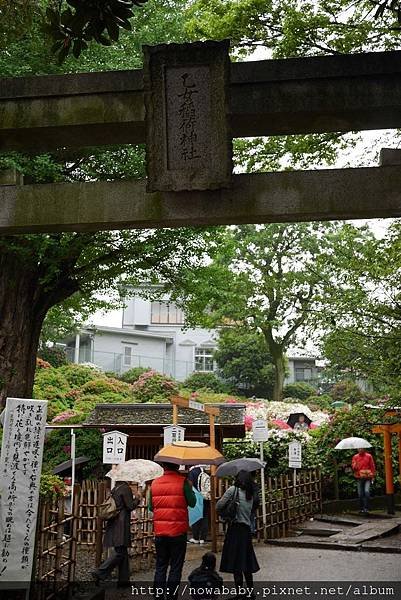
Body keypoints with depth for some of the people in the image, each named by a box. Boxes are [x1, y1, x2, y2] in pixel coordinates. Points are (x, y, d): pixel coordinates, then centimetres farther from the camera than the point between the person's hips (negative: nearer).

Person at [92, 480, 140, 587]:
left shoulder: (115, 489, 14)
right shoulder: (125, 488, -12)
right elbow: (130, 506, -12)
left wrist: (134, 498, 21)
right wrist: (137, 499, 5)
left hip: (113, 524, 9)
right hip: (121, 525, -9)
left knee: (123, 552, 13)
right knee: (120, 553, -5)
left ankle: (123, 579, 17)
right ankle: (99, 573, -10)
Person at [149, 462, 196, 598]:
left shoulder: (155, 483, 2)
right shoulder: (183, 481, -10)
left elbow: (150, 507, 9)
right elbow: (192, 503, -4)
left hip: (159, 532, 4)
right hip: (178, 531, -3)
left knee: (160, 567, 14)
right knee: (175, 567, 6)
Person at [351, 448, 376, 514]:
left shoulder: (369, 456, 4)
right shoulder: (355, 457, 7)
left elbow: (372, 466, 7)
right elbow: (353, 467, 9)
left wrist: (372, 476, 1)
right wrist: (354, 466, -15)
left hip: (367, 478, -2)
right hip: (359, 478, 2)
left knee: (367, 492, -17)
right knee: (360, 494, 4)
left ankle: (366, 508, -10)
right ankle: (361, 508, 17)